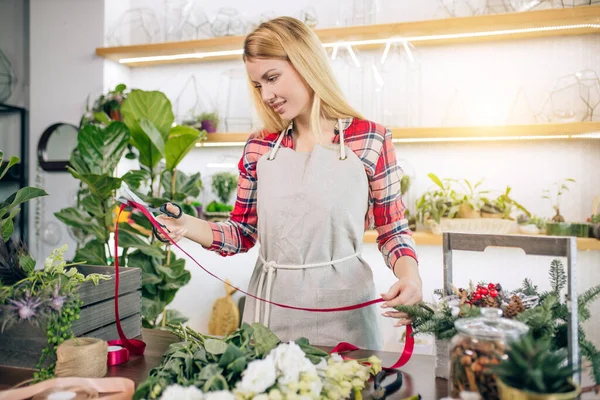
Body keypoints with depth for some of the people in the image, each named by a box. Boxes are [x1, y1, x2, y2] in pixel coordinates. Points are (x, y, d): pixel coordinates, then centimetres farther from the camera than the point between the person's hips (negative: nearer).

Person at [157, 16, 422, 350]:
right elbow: (245, 233, 7)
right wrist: (186, 225, -8)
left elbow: (393, 231, 1)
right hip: (270, 307, 3)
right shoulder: (259, 148, 3)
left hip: (341, 306, -2)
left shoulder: (371, 140, -6)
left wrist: (409, 273, -17)